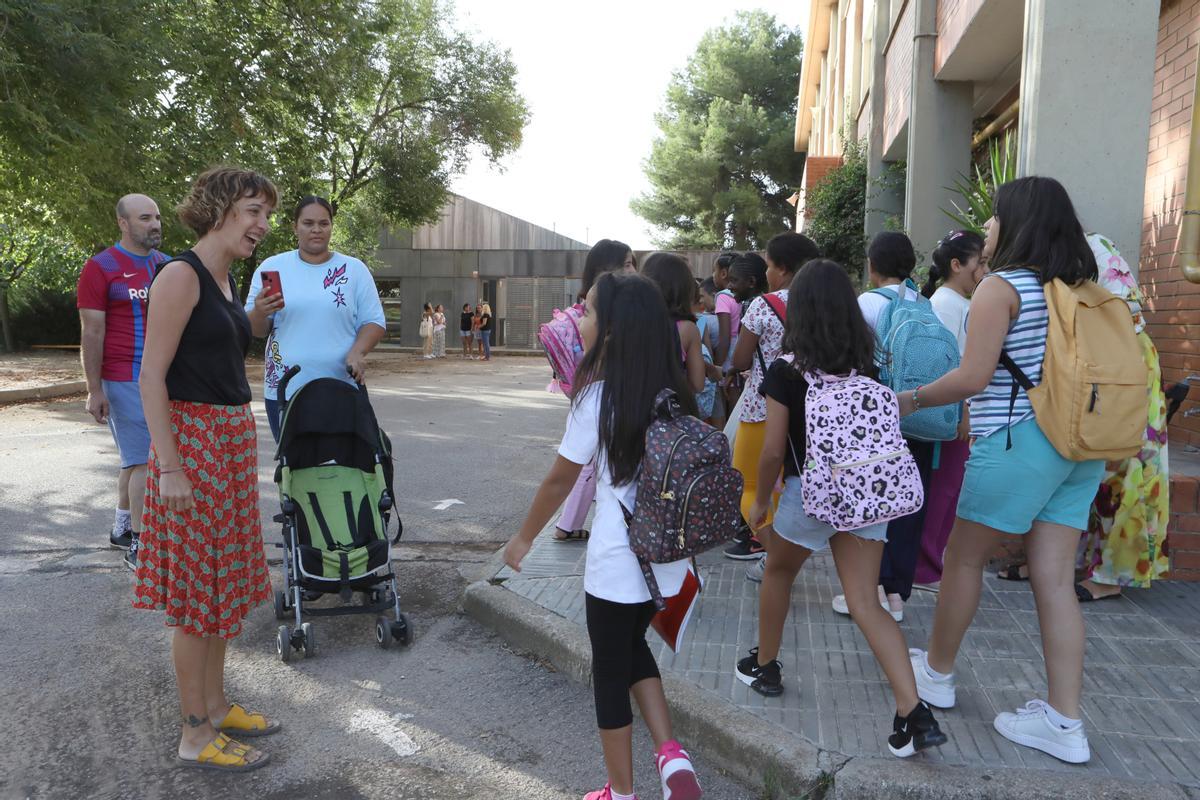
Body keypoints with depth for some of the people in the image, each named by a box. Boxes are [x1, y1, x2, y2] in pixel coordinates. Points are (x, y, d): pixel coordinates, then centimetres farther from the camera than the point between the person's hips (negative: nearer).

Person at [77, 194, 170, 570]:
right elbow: (91, 333, -7)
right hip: (125, 380, -6)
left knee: (137, 458, 15)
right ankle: (139, 546, 2)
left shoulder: (168, 266, 12)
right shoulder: (101, 267, -5)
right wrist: (94, 390, -11)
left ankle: (121, 528, 29)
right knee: (145, 461, -7)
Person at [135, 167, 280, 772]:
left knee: (223, 580, 16)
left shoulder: (226, 278, 13)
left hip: (233, 438, 9)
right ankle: (196, 736, 13)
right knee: (197, 590, 0)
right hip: (192, 439, -9)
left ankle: (216, 705, 30)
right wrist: (169, 467, -20)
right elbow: (152, 374, -17)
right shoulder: (181, 274, -13)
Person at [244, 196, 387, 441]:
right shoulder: (271, 267, 6)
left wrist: (358, 352, -14)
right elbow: (255, 330, 7)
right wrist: (260, 313, -17)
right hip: (283, 389, 1)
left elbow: (374, 322, 5)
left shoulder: (354, 269, 5)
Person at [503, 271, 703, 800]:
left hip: (616, 562, -6)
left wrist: (524, 537, 6)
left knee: (610, 670, 13)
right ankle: (672, 757, 14)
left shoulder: (598, 397, -15)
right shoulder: (675, 394, 0)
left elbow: (559, 481, -8)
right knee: (633, 647, 27)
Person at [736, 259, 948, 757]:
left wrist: (760, 500, 5)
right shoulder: (866, 365, 3)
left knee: (778, 572, 23)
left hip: (810, 493, -4)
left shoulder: (786, 370, -11)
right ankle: (914, 713, -5)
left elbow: (773, 451, -10)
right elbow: (879, 429, 11)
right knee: (866, 604, 6)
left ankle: (764, 665, 37)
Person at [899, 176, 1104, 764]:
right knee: (1055, 578, 8)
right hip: (1078, 447, 7)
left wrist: (911, 398, -3)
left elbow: (972, 378, -16)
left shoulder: (1002, 286, -10)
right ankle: (1065, 724, 11)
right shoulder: (1078, 289, 12)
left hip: (1017, 445, -7)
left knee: (964, 558, 10)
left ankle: (937, 672, 27)